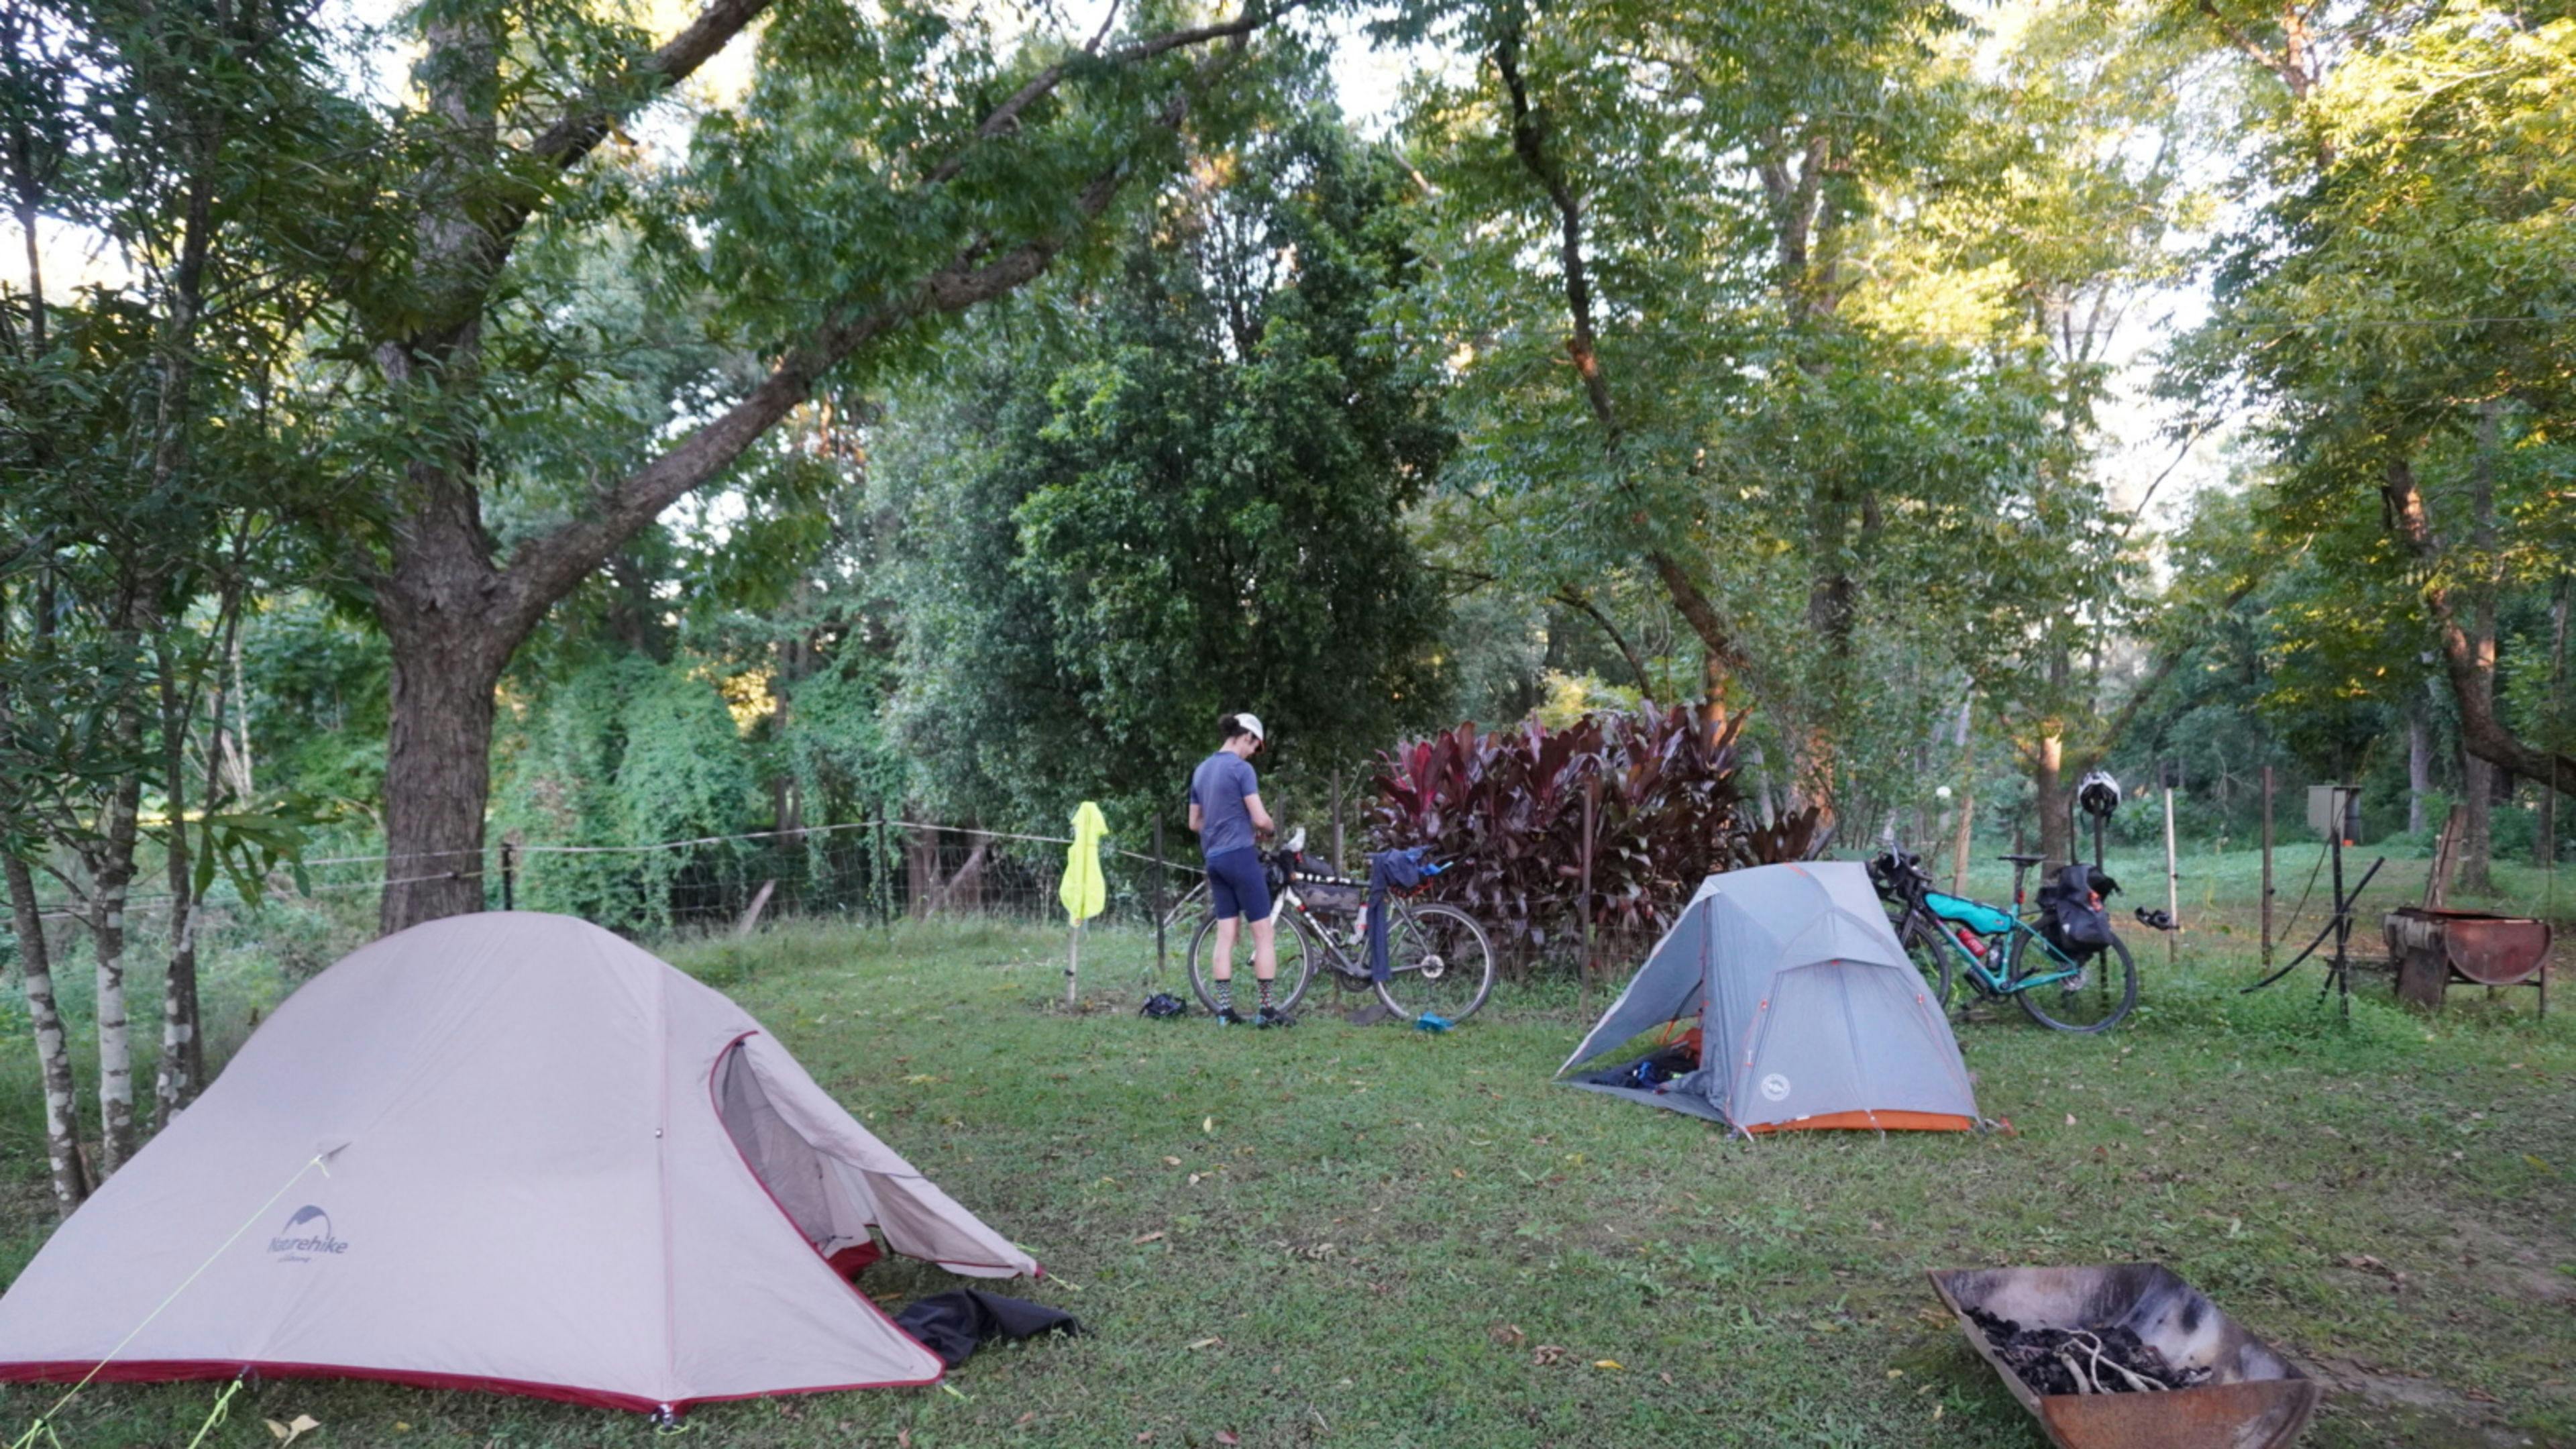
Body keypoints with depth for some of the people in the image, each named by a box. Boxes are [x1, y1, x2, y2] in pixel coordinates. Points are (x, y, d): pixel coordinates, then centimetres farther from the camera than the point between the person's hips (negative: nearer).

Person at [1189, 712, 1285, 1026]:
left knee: (1226, 934, 9)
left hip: (1213, 858, 8)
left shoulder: (1201, 770, 12)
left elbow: (1194, 823, 17)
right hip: (1240, 855, -7)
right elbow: (1260, 819, -15)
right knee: (1264, 932, -1)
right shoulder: (1241, 768, -11)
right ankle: (1267, 1009, 0)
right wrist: (1268, 829, 6)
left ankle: (1224, 1007, 7)